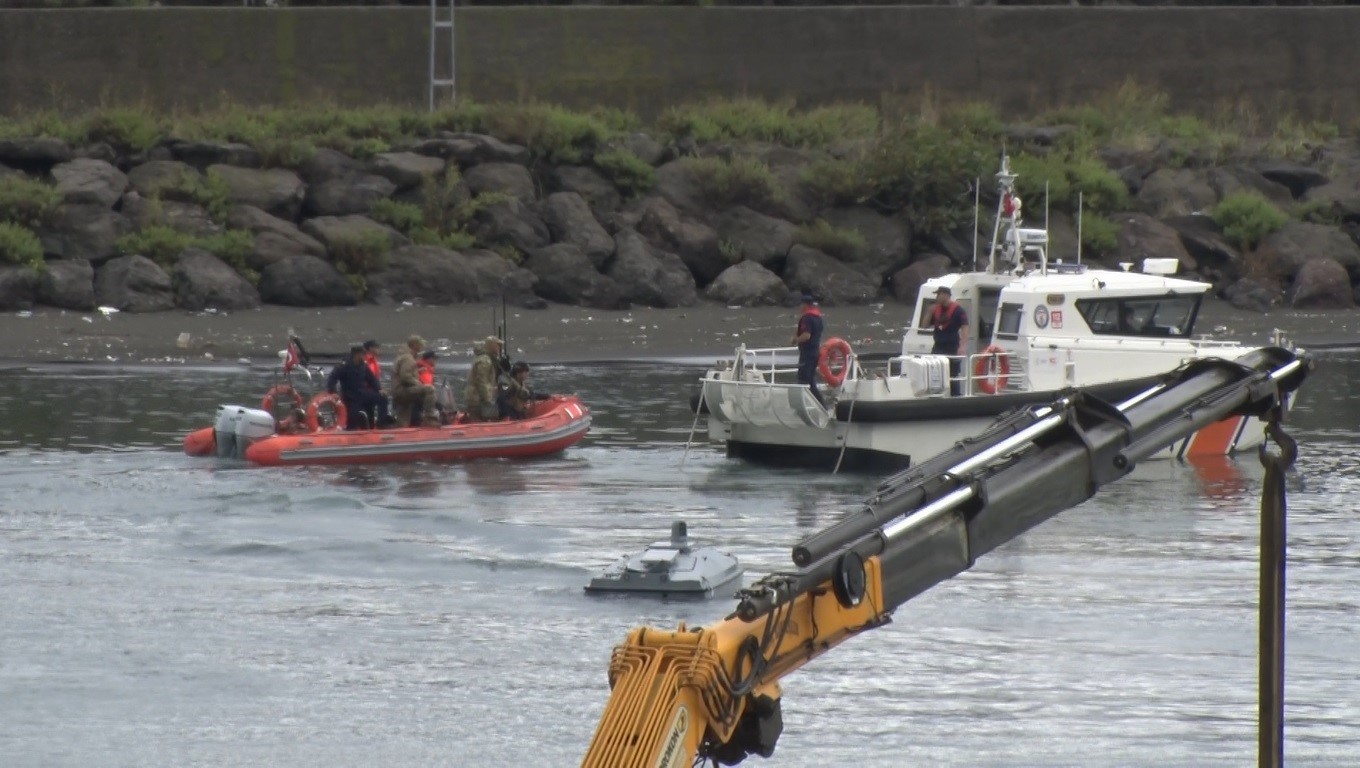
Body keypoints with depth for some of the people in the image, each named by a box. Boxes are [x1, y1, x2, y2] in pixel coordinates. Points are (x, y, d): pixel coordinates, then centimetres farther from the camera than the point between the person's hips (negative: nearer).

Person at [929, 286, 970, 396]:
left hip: (952, 349, -7)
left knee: (953, 377, -3)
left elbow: (965, 328, -14)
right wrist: (929, 312, 1)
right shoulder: (936, 309, 12)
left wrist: (963, 346, -24)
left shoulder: (958, 310, -8)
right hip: (938, 348, 7)